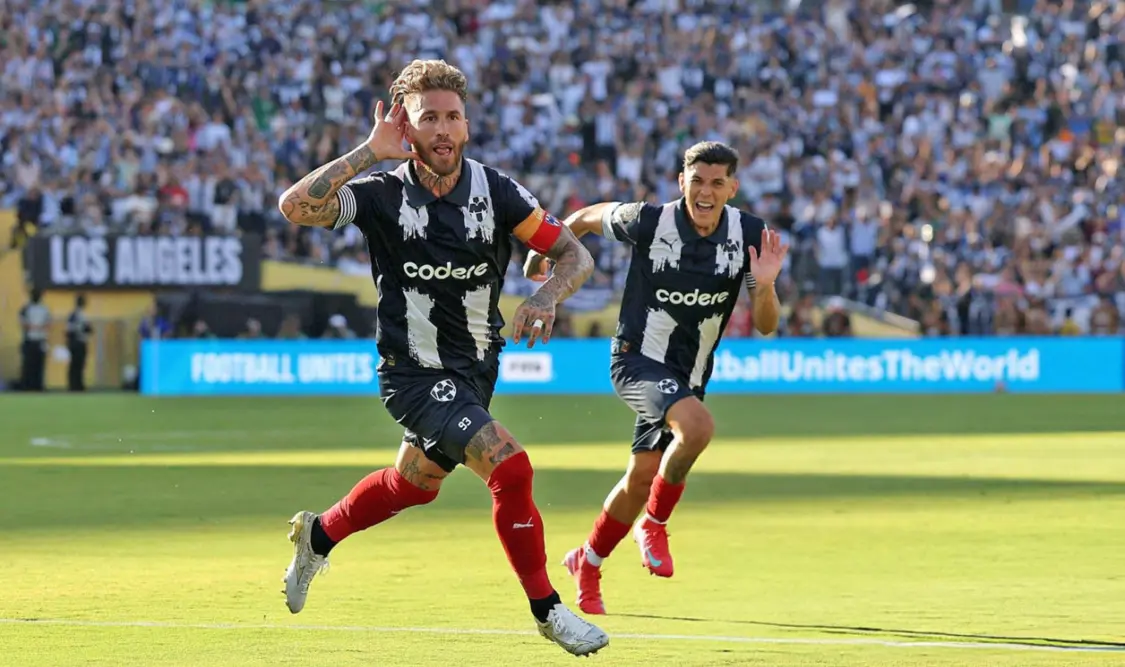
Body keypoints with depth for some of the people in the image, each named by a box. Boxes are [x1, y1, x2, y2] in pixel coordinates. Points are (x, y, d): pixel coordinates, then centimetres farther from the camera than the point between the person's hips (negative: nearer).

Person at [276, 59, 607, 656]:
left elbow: (574, 254, -5)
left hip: (476, 370, 5)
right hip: (415, 374, -5)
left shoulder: (495, 192, -8)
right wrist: (368, 152, -28)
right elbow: (295, 207, -29)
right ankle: (547, 610, -7)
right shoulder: (383, 194, -15)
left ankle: (318, 534, 52)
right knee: (510, 467, -22)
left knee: (415, 484, 24)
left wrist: (547, 295, -26)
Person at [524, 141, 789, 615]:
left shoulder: (748, 235, -10)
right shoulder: (650, 222, -19)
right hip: (638, 358, -5)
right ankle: (654, 524, -8)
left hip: (688, 375, 5)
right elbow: (585, 219, 2)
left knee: (642, 478, 13)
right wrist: (542, 254, 14)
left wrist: (764, 285, -29)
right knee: (697, 425, -32)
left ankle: (587, 565, 38)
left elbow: (765, 325, -8)